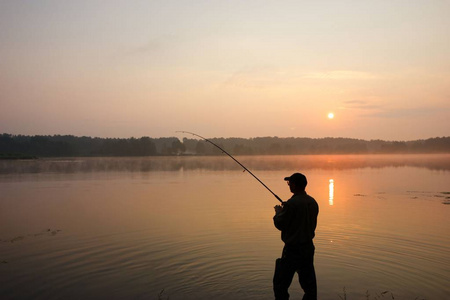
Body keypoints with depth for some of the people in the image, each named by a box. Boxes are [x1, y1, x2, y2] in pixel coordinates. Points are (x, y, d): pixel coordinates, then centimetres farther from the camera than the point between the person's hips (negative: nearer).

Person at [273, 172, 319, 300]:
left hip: (293, 249, -8)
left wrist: (278, 212, 5)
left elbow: (279, 224, -15)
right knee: (309, 283, 17)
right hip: (308, 248, 8)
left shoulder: (292, 203, -21)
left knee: (280, 284, 4)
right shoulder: (313, 202, 3)